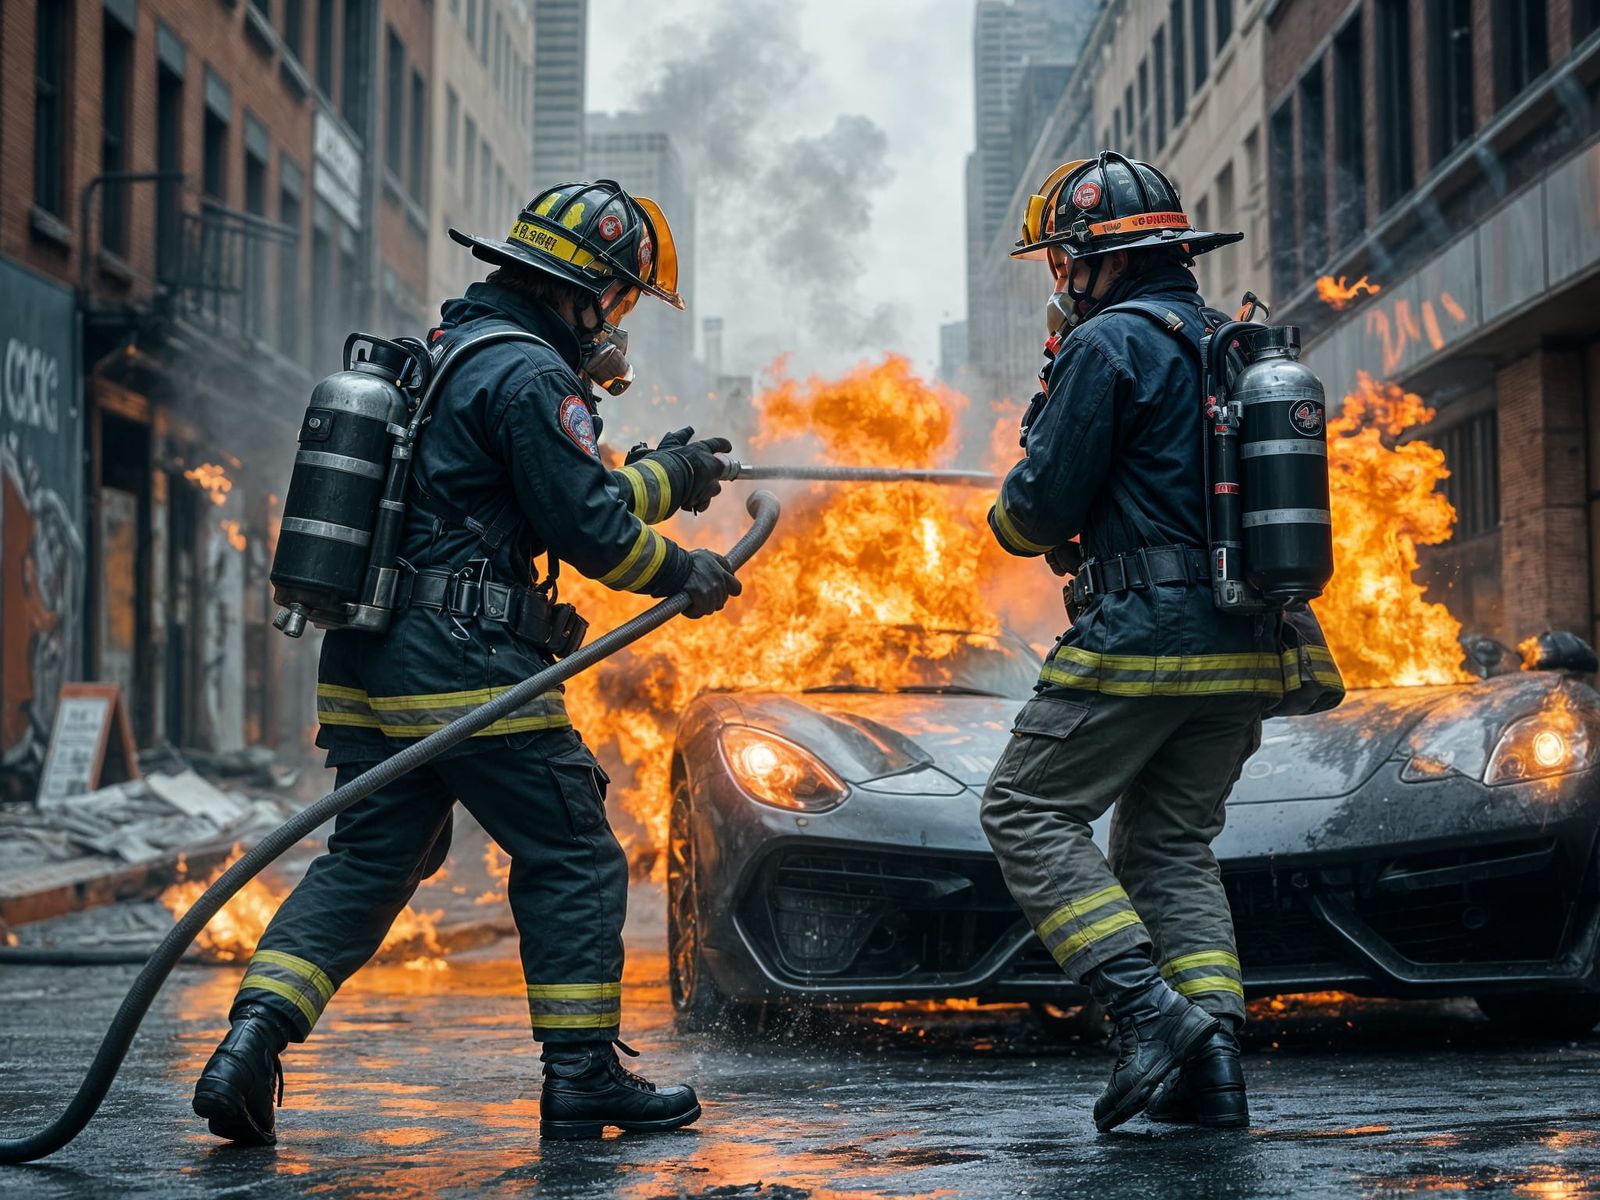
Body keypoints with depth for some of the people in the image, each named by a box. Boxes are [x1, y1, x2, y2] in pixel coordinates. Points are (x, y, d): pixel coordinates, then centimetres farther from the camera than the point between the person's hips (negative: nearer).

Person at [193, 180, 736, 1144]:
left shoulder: (448, 355, 20)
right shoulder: (528, 375, -12)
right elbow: (588, 527, -13)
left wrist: (664, 478, 33)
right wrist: (683, 573, 4)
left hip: (370, 668, 9)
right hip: (469, 672, -9)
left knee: (366, 864, 12)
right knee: (573, 861, 4)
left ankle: (251, 1046, 0)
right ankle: (583, 1078, 8)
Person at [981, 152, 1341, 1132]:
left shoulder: (1109, 343, -9)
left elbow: (1045, 506, -9)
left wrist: (1013, 516, 12)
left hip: (1142, 638, -8)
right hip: (1245, 648, 8)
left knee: (1029, 813, 1)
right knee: (1174, 846, 14)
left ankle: (1148, 1006, -12)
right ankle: (1215, 1061, 3)